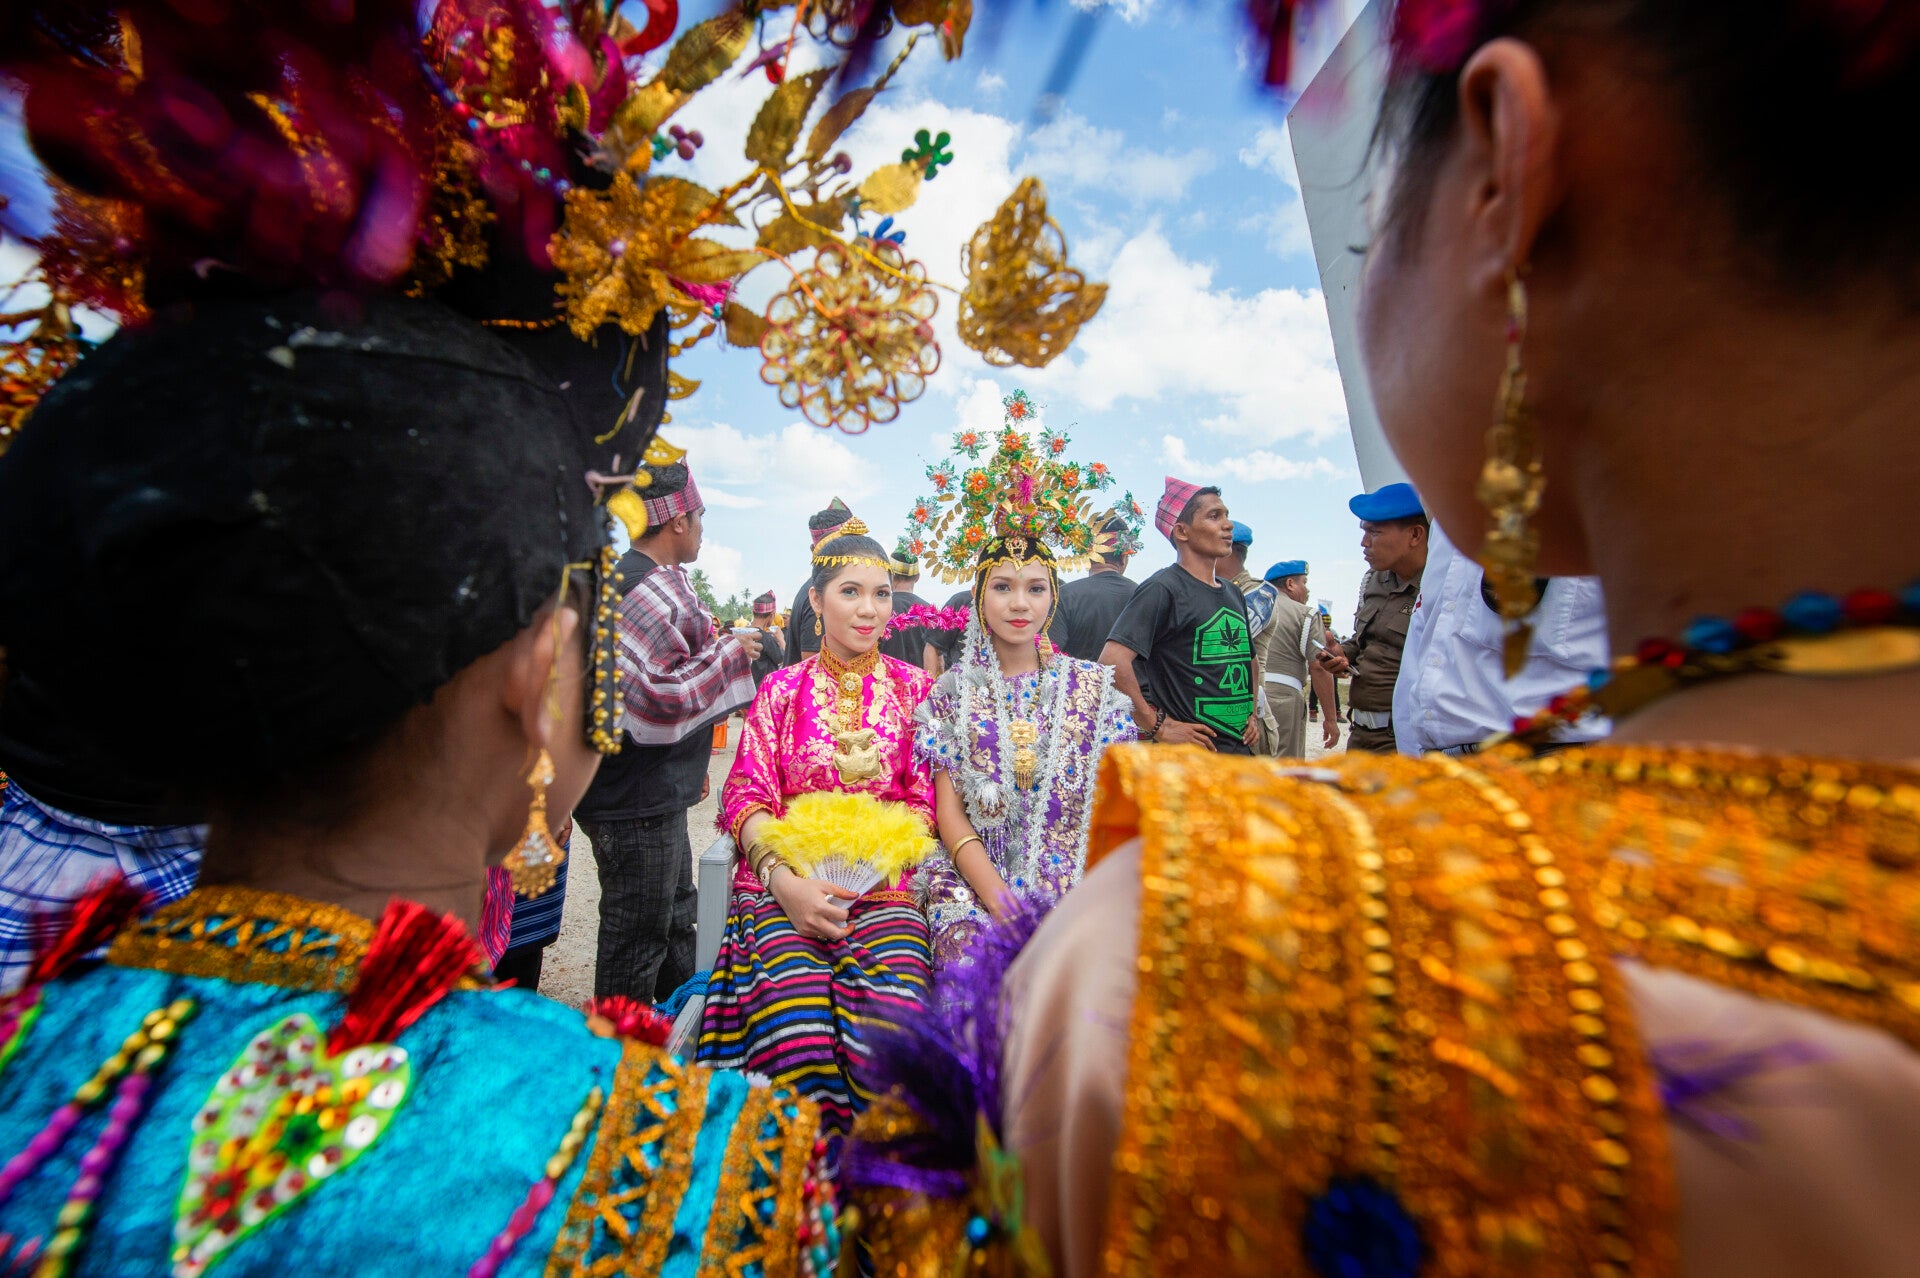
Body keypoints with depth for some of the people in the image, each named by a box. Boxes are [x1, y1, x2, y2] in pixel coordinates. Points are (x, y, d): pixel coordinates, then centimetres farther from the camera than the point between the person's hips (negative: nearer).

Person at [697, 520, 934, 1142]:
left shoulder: (913, 687, 11)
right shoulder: (782, 689, 12)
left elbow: (924, 800, 7)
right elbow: (747, 793, 4)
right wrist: (782, 876, -13)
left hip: (883, 883, 0)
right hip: (784, 879, 0)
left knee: (893, 1013, -26)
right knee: (794, 1015, -26)